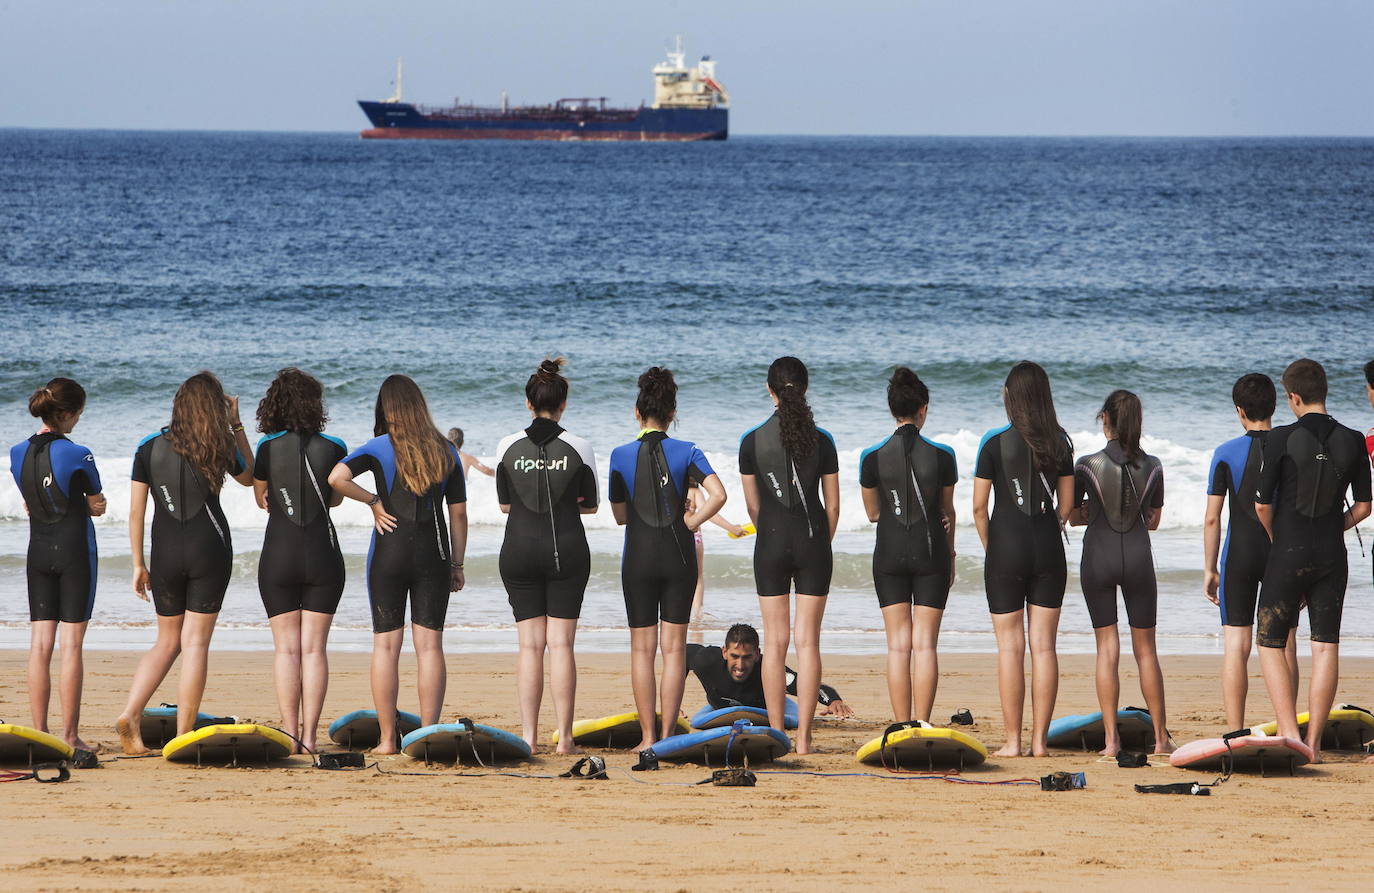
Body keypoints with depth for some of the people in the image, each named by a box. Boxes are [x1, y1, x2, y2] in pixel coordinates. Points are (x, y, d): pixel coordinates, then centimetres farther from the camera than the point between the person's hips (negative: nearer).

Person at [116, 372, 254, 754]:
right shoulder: (220, 447, -2)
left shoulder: (149, 448, 1)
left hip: (166, 553, 2)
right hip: (210, 550, -2)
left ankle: (130, 714, -3)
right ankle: (183, 736, -2)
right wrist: (236, 426, 19)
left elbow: (136, 511, 1)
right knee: (195, 642, 1)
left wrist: (138, 565, 7)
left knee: (168, 641, 15)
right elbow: (249, 477, 20)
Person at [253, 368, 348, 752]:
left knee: (286, 648, 3)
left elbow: (261, 499, 9)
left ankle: (290, 735, -1)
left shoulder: (268, 448, -6)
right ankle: (309, 736, -3)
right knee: (314, 648, 2)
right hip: (323, 556, 0)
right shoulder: (334, 448, -4)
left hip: (278, 557, 0)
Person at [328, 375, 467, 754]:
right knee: (429, 645, 3)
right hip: (434, 553, 2)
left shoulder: (381, 447, -5)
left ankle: (387, 738, 2)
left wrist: (373, 501, -7)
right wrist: (457, 564, 12)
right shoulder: (445, 451, 5)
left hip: (389, 552, -2)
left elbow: (336, 477, -21)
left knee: (386, 645, 3)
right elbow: (458, 513, 6)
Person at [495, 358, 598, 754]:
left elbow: (505, 503, 8)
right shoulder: (579, 448, -4)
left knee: (530, 644, 4)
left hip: (519, 550, 1)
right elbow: (590, 505, 5)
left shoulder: (509, 446, -1)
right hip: (567, 550, -1)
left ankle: (529, 736, 0)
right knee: (561, 643, 0)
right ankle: (564, 736, -2)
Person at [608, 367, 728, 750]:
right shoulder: (686, 452, -4)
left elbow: (620, 514, 4)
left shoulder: (622, 455, -4)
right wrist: (690, 523, -4)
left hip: (638, 557, 0)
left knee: (642, 648, 7)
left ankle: (648, 737, 6)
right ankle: (667, 735, 3)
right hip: (678, 557, 0)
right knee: (674, 647, 6)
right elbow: (718, 494, -17)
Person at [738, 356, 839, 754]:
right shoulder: (821, 441, -3)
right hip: (812, 542, 0)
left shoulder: (752, 441, -4)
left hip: (771, 543, 0)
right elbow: (833, 504, 2)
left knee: (775, 641, 5)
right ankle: (803, 736, 0)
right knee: (807, 641, 2)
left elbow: (752, 504, 5)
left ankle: (776, 735, 5)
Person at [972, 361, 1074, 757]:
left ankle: (1013, 740, 1)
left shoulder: (995, 442, -8)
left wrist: (990, 546, 9)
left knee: (1010, 647, 2)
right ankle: (1039, 739, 4)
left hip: (1007, 548, -3)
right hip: (1048, 548, 3)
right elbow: (1066, 503, 8)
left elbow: (979, 506, -5)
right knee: (1044, 646, 5)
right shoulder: (1059, 442, 1)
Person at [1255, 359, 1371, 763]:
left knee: (1269, 643, 7)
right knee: (1326, 646, 7)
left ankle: (1289, 734, -6)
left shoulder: (1282, 439, -10)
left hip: (1288, 556, -3)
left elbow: (1262, 506, -8)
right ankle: (1313, 743, 5)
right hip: (1333, 556, 3)